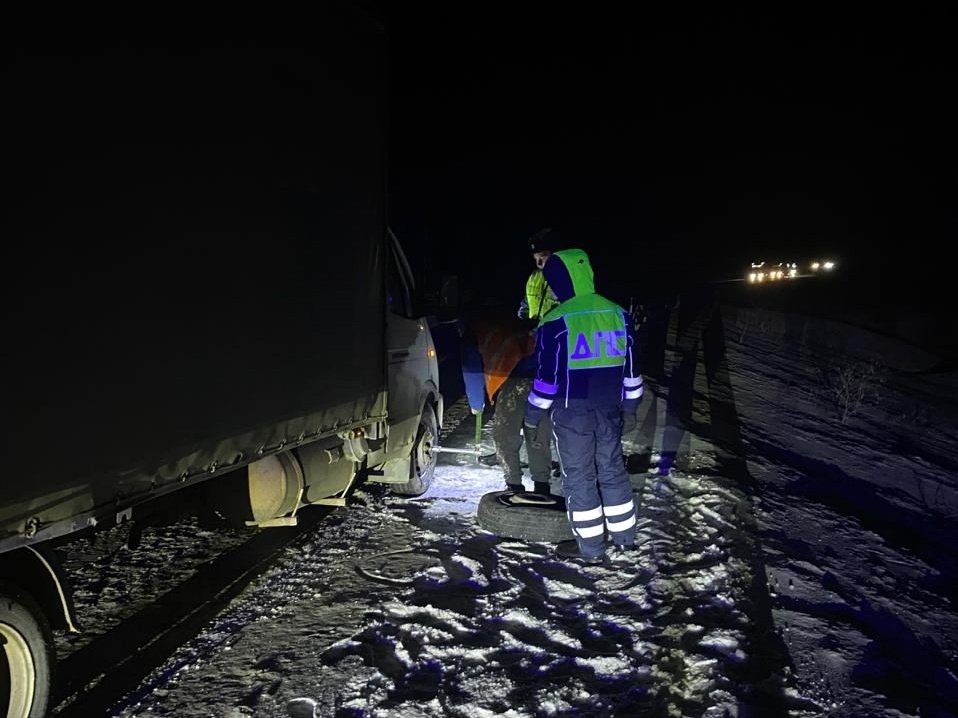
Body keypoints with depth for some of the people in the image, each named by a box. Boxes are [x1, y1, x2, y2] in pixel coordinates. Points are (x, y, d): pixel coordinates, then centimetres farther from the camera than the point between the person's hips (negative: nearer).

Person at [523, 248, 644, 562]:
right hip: (609, 410, 5)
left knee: (579, 477, 6)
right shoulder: (618, 314, 2)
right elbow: (630, 367, 8)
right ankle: (624, 537, 29)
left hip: (571, 413, -5)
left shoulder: (556, 322, -15)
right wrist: (630, 407, 18)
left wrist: (533, 417, -2)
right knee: (612, 470, 18)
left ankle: (590, 546, 15)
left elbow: (547, 376, -12)